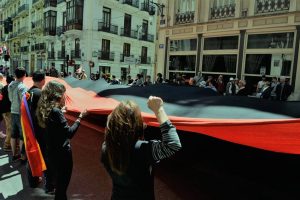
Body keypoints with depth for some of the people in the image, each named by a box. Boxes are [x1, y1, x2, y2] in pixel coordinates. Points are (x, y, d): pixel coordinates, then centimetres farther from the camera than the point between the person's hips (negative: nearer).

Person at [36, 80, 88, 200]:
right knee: (62, 184, 9)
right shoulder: (56, 112, -24)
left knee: (59, 182, 25)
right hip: (62, 153, -9)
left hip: (53, 152, 9)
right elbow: (69, 133, -25)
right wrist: (80, 117, -19)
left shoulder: (47, 109, 2)